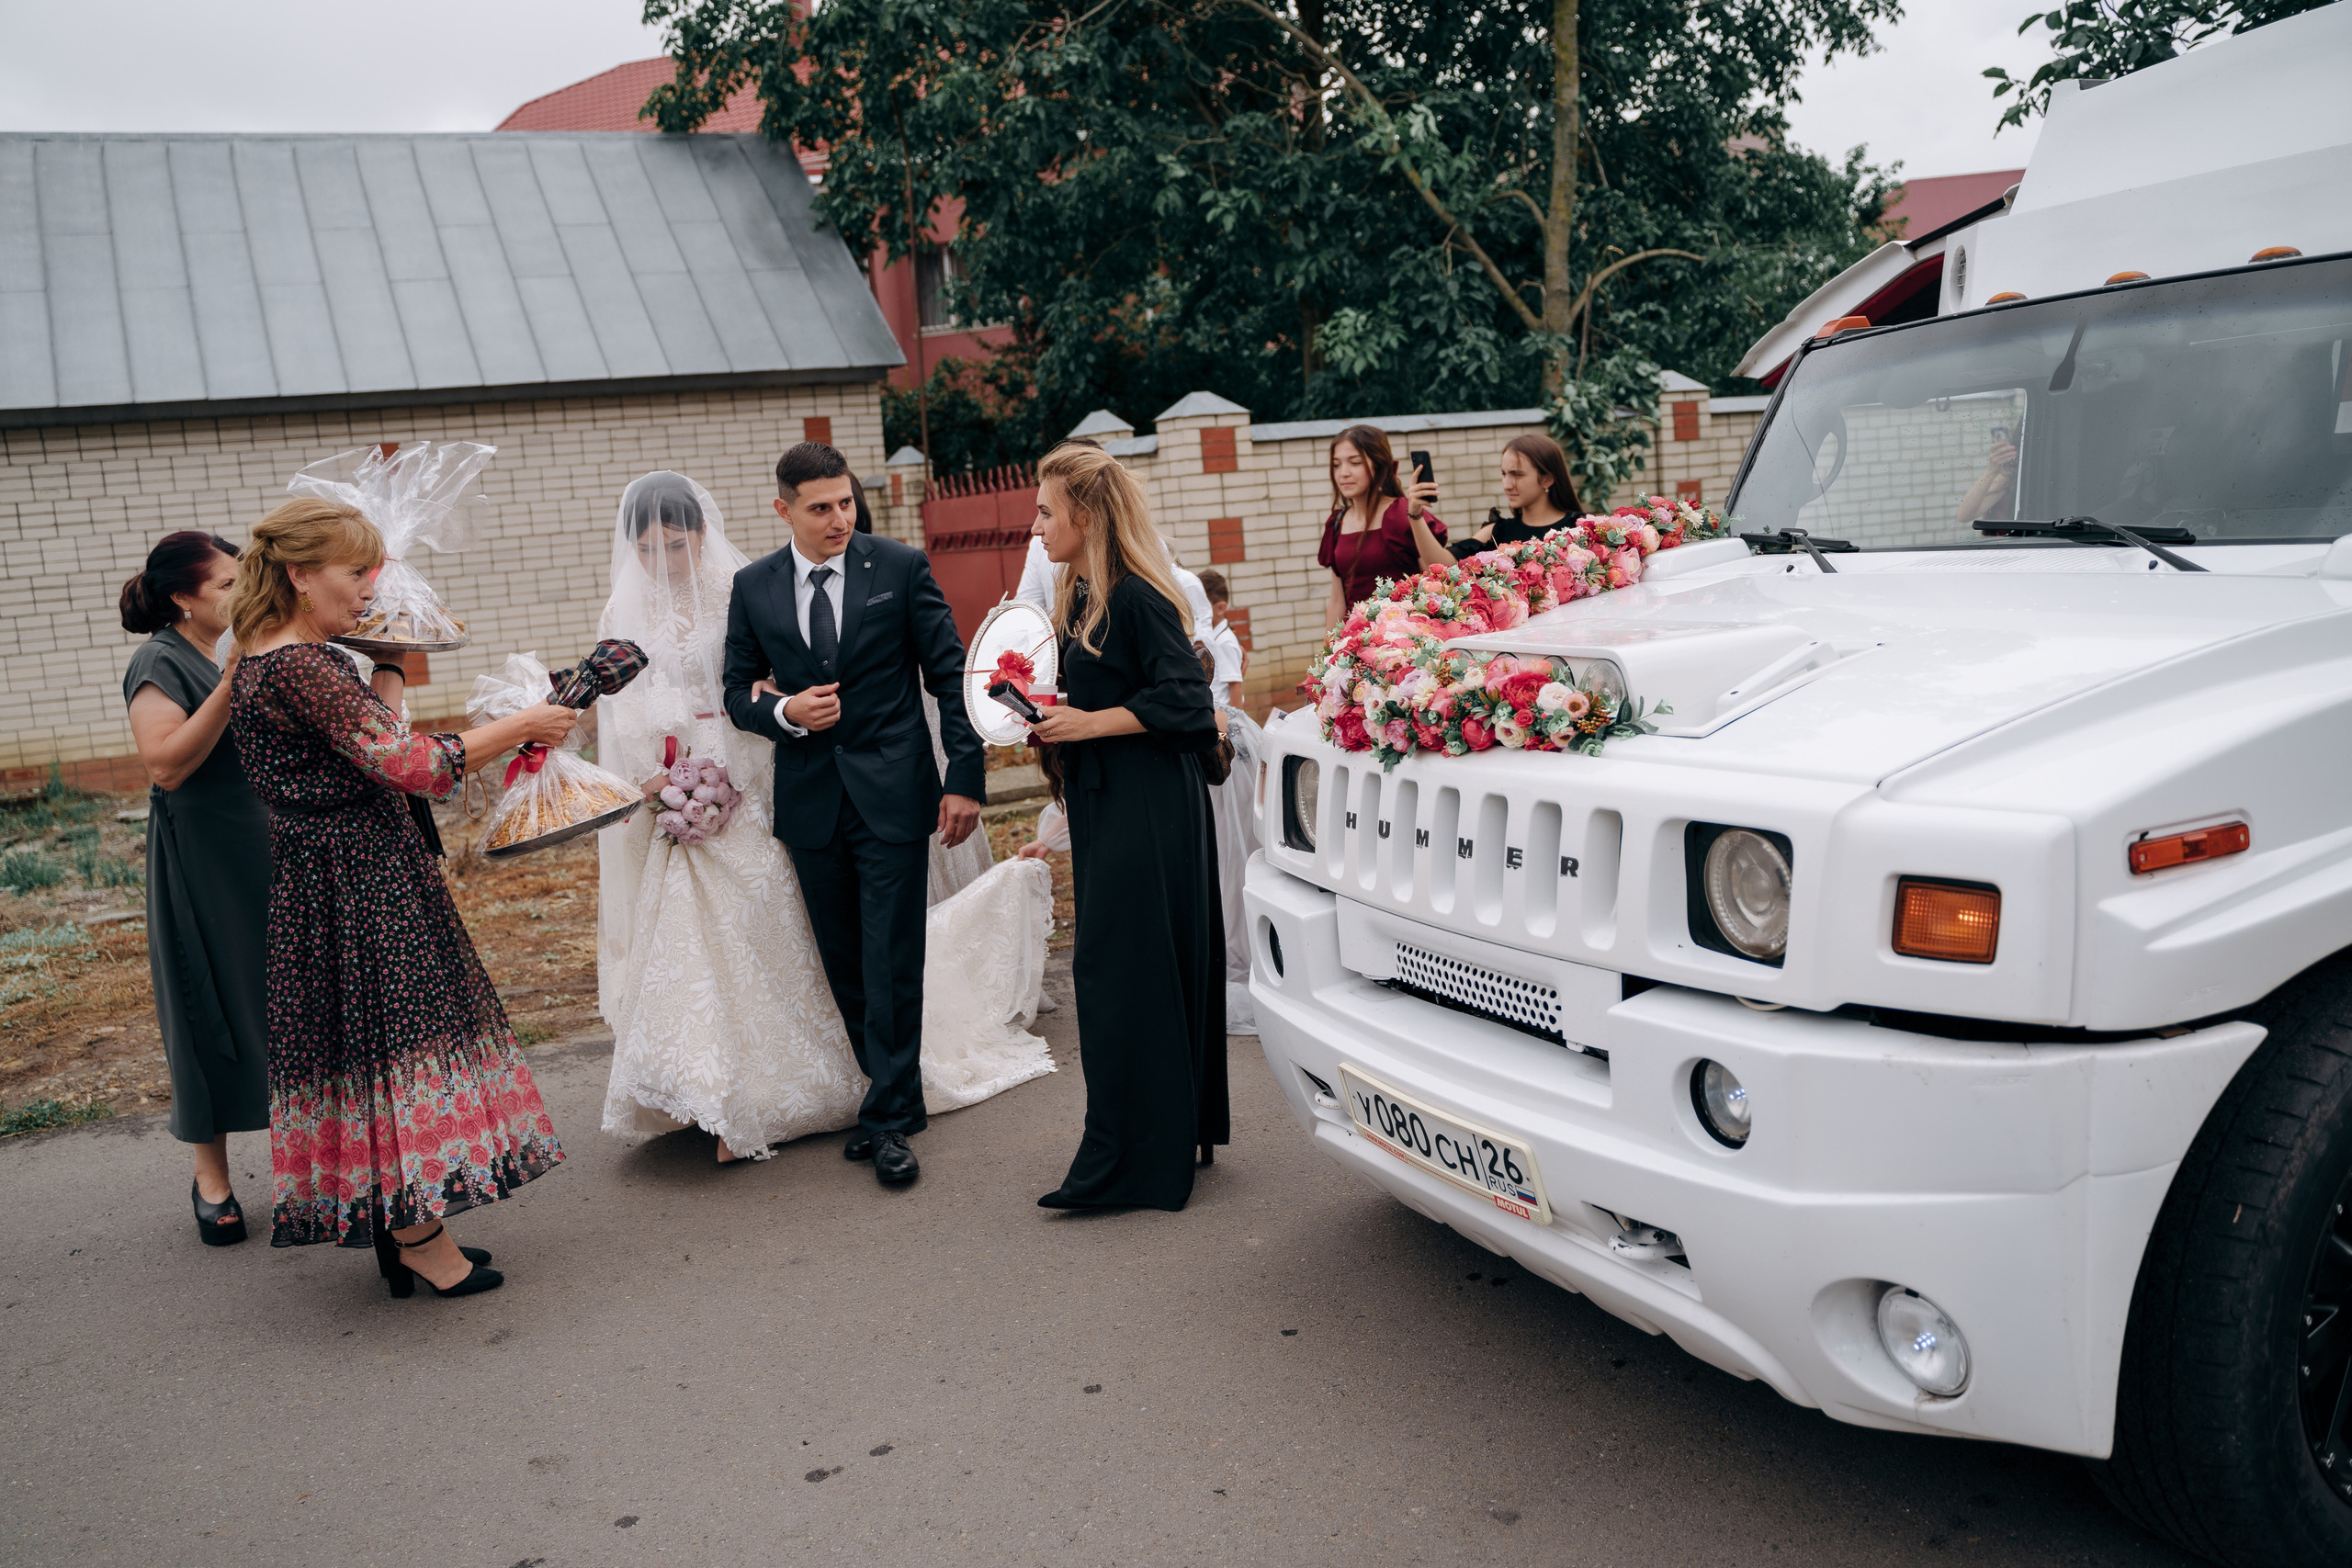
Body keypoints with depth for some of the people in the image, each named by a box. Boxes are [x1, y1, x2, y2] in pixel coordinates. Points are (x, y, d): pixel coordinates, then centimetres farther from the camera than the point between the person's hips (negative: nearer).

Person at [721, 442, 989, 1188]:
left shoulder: (901, 567, -3)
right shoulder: (753, 587, 4)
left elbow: (950, 674, -2)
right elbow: (737, 690, 11)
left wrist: (966, 777, -8)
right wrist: (784, 712, -12)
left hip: (892, 793, -3)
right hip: (809, 798, 4)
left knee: (892, 962, -4)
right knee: (844, 964, 11)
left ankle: (890, 1121, 6)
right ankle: (894, 1092, 26)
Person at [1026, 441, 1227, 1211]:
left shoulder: (1137, 598, -15)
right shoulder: (1078, 598, 13)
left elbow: (1186, 702, -18)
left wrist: (1090, 724, -17)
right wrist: (1049, 716, 6)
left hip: (1147, 816, -9)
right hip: (1104, 809, 9)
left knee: (1123, 975, -5)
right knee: (1140, 973, 13)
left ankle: (1130, 1165, 3)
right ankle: (1176, 1137, 25)